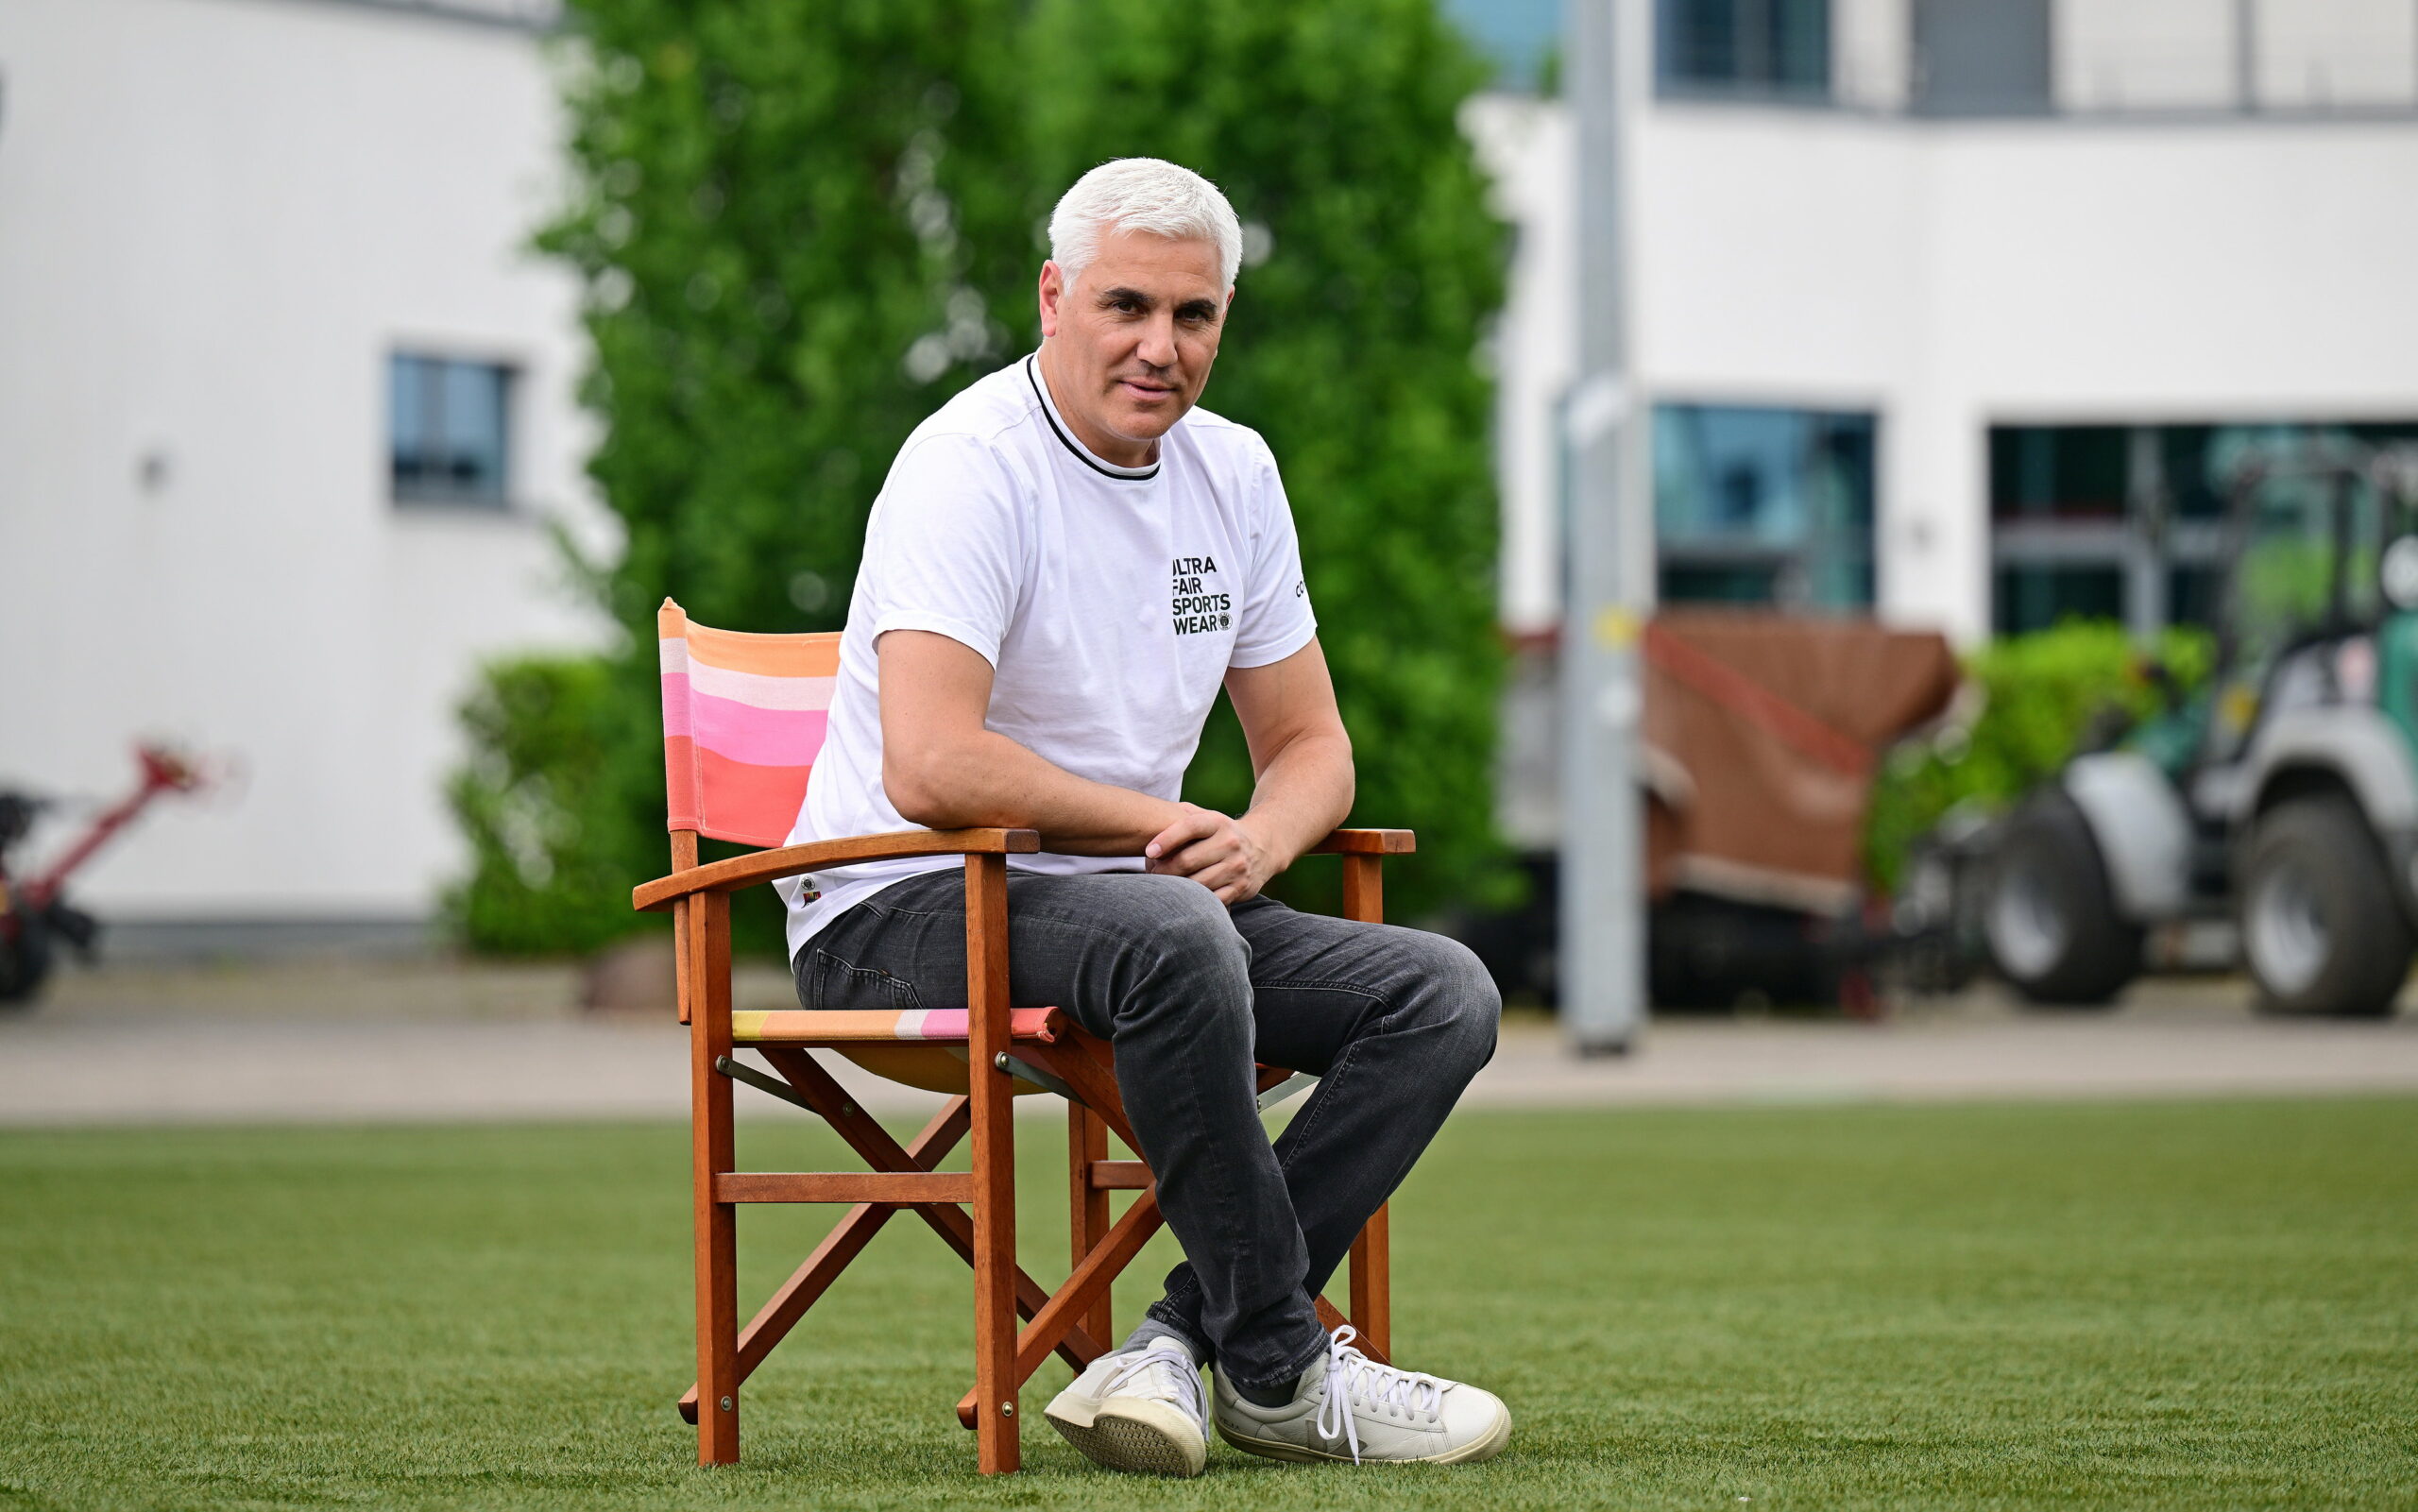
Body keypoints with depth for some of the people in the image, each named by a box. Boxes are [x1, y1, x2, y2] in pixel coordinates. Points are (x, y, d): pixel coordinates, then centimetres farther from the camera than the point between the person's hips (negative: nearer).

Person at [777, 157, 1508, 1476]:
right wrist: (1171, 825, -17)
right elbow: (930, 769, -27)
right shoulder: (974, 467, -16)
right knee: (1171, 936, -38)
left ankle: (1182, 1345, -21)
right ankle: (1281, 1374, -27)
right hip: (902, 913, -8)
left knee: (1443, 995, -11)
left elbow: (1309, 745, 14)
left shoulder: (1232, 475, 9)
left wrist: (1258, 841, -10)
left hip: (1118, 904, 8)